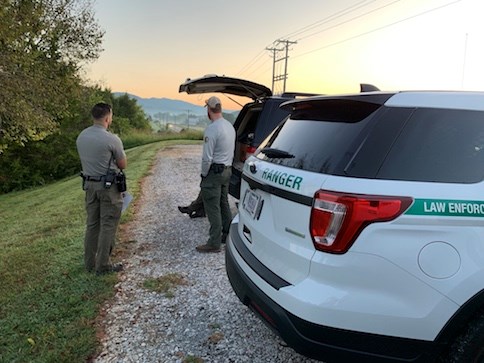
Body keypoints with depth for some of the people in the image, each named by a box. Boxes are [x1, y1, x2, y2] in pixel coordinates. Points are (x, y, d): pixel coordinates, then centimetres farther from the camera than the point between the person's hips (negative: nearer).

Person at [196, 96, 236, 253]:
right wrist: (227, 166, 19)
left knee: (213, 208, -3)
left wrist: (204, 175, -7)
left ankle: (214, 243, 1)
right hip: (228, 170, 9)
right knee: (224, 204, 18)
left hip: (214, 171, -9)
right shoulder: (230, 126, 10)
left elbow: (207, 157, -19)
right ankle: (227, 235, 29)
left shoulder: (211, 129, -19)